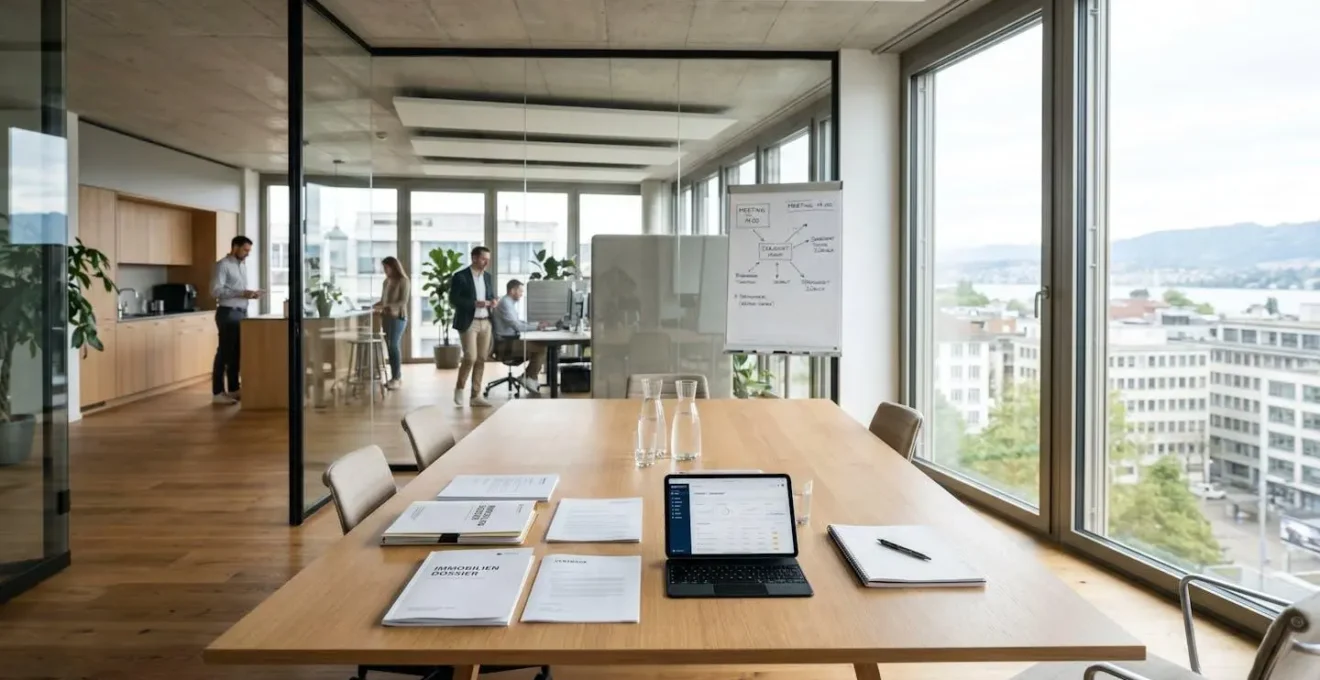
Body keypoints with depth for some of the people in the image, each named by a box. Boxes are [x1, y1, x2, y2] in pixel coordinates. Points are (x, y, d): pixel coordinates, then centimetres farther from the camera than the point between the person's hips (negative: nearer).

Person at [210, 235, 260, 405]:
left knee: (236, 353, 12)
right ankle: (217, 393, 0)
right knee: (224, 352, -5)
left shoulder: (242, 266, 16)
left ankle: (233, 389, 20)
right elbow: (216, 291, -18)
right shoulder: (223, 265, -9)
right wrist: (241, 293, -23)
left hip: (241, 313, 8)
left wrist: (250, 294, 2)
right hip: (228, 313, -8)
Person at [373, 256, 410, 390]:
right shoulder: (386, 281, 12)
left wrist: (386, 306, -21)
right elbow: (383, 299, 18)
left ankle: (396, 378, -10)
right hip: (386, 317, 6)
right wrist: (377, 305, -3)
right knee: (390, 347, 5)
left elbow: (403, 301, -12)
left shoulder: (403, 281, -6)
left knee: (394, 345, -12)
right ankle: (396, 377, 10)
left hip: (398, 317, -6)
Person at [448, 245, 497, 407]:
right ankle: (459, 388, 11)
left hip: (486, 323, 6)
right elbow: (453, 299, -12)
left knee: (481, 359, 5)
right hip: (468, 323, -6)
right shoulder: (460, 276, -7)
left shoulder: (489, 277, 12)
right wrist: (474, 303, -21)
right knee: (470, 357, -12)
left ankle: (476, 396, 11)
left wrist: (492, 302, -3)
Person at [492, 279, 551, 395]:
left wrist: (537, 325, 9)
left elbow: (518, 322, 20)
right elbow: (517, 326, -21)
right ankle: (530, 379, -1)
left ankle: (527, 377, 10)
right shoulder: (505, 303, -16)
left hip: (510, 340, 10)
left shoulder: (510, 303, 17)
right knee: (541, 347, -14)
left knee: (539, 345, 6)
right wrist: (537, 327, -12)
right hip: (505, 343, -10)